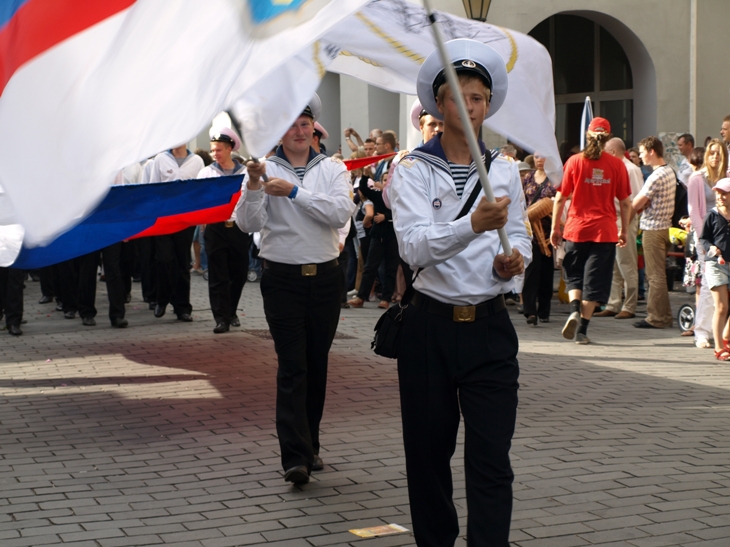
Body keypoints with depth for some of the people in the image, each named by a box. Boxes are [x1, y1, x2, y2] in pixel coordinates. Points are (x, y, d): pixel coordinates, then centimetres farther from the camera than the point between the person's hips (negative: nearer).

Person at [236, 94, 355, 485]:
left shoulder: (333, 169, 6)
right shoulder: (265, 170, 3)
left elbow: (341, 212, -12)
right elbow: (248, 224, -7)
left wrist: (294, 191, -16)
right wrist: (253, 185, -22)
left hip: (325, 276, 2)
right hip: (282, 279, -2)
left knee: (317, 364, 9)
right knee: (292, 366, -9)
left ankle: (309, 445, 23)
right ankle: (294, 457, -13)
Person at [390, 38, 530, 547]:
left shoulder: (504, 171, 8)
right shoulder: (413, 171, -3)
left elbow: (521, 237, 16)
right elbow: (414, 245, -17)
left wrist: (515, 258, -8)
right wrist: (474, 225, -33)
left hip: (490, 326, 2)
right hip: (431, 327, -1)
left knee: (492, 456, -4)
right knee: (429, 449, 9)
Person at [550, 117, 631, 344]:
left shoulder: (575, 161, -2)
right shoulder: (616, 165, -2)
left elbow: (560, 198, -1)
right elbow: (625, 202, 1)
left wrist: (555, 227, 8)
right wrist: (624, 230, 12)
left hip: (576, 228, 0)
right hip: (604, 231, 0)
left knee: (574, 276, 17)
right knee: (594, 281, 6)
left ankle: (574, 310, -8)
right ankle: (582, 330, 5)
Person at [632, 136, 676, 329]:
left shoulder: (656, 176, -19)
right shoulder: (669, 172, 11)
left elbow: (636, 204, -17)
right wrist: (641, 205, 2)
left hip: (653, 228, -10)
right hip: (664, 226, 10)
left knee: (655, 276, -4)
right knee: (659, 274, 15)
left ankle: (656, 318, 0)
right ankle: (664, 315, 21)